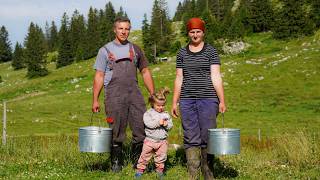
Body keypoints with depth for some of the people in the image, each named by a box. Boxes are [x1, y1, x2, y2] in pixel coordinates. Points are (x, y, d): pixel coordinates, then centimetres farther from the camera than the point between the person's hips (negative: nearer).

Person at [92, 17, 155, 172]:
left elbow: (145, 72, 18)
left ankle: (138, 160, 15)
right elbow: (99, 76, 4)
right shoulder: (105, 50, 6)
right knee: (116, 132, 2)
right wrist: (95, 100, -2)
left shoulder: (135, 49, 14)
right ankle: (116, 162, 16)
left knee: (142, 128, -1)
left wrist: (153, 94, 11)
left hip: (134, 94, 3)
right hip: (114, 95, -2)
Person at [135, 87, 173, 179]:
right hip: (150, 140, -3)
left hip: (162, 140, 3)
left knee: (161, 156, 10)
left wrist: (166, 124, -18)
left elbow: (170, 125, 3)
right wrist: (158, 123, -24)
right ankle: (140, 169, 15)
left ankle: (159, 169, 26)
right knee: (145, 155, 4)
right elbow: (148, 124, -19)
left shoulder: (166, 115, 6)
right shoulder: (148, 113, -5)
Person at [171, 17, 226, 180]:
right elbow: (179, 78, 12)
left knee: (207, 137, -2)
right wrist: (174, 102, 8)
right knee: (190, 138, 2)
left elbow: (216, 77, -2)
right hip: (187, 100, 3)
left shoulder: (211, 51, 3)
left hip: (208, 99, -2)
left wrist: (222, 101, -8)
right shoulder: (182, 53, 12)